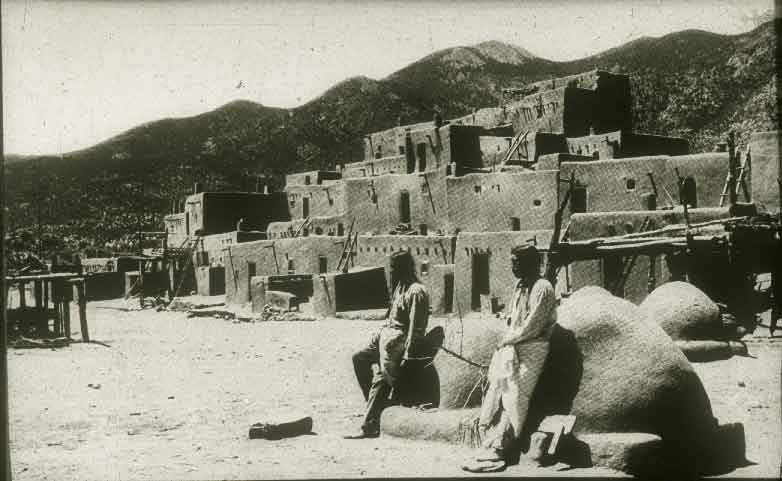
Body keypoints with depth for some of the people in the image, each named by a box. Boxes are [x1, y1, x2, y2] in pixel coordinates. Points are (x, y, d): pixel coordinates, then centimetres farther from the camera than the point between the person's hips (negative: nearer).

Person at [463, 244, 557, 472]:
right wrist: (507, 339, 5)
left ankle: (496, 452, -16)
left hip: (529, 349, -8)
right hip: (511, 347, 8)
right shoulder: (519, 286, 17)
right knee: (494, 397, -5)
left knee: (512, 398, -14)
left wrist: (508, 340, -7)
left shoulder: (542, 288, -9)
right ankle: (492, 450, -9)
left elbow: (532, 326, -14)